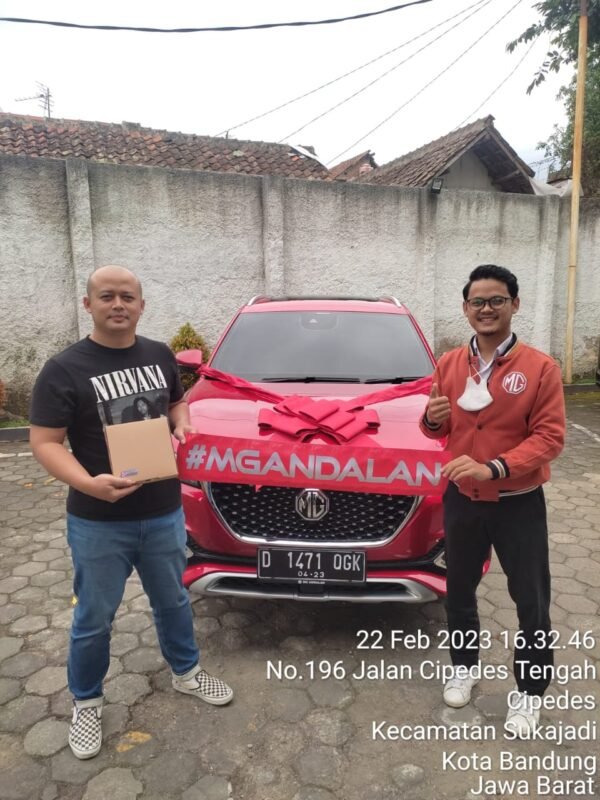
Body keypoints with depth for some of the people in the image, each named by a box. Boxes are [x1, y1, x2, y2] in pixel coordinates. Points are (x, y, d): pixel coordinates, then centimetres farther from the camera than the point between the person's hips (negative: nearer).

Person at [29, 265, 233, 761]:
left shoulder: (160, 356, 2)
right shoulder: (64, 370, -13)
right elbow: (45, 443, -15)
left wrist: (181, 425, -6)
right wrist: (88, 484, -32)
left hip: (164, 512, 4)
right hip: (98, 522, -4)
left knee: (173, 601, 22)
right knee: (94, 618, 14)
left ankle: (186, 672, 46)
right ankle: (87, 702, 39)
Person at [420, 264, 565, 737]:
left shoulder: (540, 368, -13)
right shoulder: (449, 364, -2)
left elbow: (550, 437, -17)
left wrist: (494, 468, -30)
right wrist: (432, 419, -17)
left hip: (519, 504, -3)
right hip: (462, 498, 4)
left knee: (532, 602, 11)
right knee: (459, 589, 19)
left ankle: (529, 692, 35)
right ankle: (465, 666, 44)